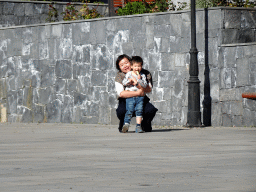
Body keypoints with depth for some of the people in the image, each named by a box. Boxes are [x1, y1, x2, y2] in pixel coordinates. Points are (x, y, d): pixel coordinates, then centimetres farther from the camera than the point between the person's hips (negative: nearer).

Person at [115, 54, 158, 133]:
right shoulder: (119, 76, -9)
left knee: (151, 110, -27)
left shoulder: (143, 73, -7)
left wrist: (138, 85, -32)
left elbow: (149, 89, -14)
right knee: (121, 111, -34)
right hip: (126, 100, -1)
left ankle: (145, 123, 11)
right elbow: (120, 93, -23)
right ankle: (122, 125, 5)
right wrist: (137, 93, -31)